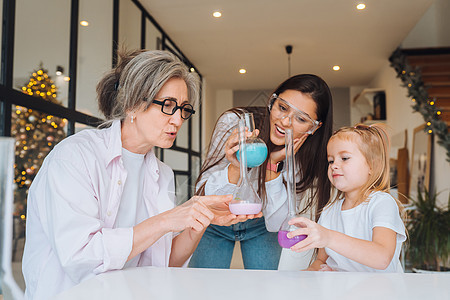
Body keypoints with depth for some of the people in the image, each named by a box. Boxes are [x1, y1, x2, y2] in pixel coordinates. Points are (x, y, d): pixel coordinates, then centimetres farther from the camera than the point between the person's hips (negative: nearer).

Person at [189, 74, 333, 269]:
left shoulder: (306, 158, -21)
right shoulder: (233, 122, -27)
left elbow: (275, 224, -21)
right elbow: (203, 195, -23)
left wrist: (274, 164, -33)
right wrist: (236, 167, -44)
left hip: (260, 225, 2)